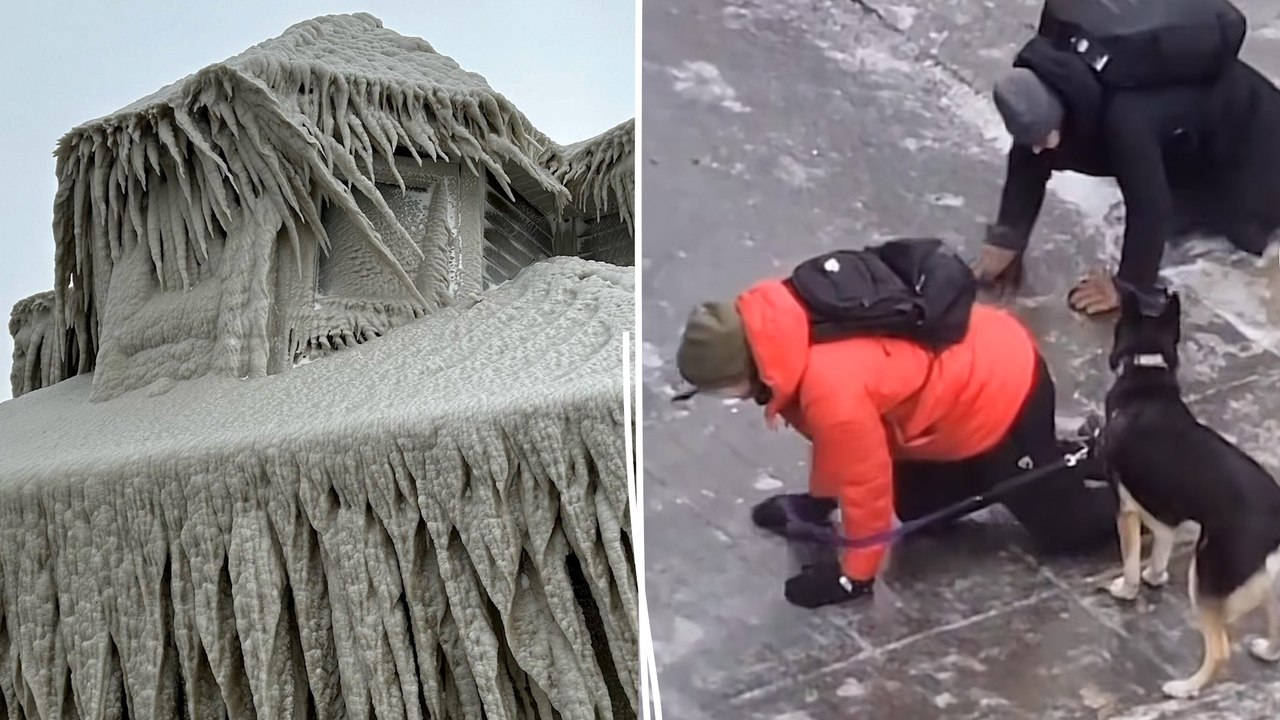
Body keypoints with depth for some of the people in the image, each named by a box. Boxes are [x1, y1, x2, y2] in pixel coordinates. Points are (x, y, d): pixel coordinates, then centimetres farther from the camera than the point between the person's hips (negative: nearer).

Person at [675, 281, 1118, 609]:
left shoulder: (832, 389, -40)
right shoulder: (770, 323, -13)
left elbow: (865, 482, -23)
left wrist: (855, 572, -7)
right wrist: (818, 498, 17)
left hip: (1000, 393, -8)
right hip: (961, 365, 8)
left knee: (1061, 529, 7)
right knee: (920, 507, 22)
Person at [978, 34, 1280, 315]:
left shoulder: (1124, 117, -46)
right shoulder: (1046, 88, -24)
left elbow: (1149, 206, -41)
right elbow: (1028, 162, -12)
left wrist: (1129, 285, -31)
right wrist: (1007, 239, -17)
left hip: (1246, 126, -6)